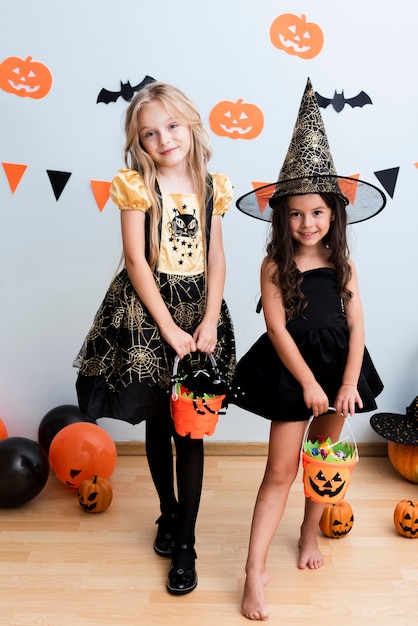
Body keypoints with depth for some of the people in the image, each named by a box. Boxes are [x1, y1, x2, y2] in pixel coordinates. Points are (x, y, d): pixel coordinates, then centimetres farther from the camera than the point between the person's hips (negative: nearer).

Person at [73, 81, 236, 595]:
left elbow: (216, 259, 3)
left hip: (199, 307, 2)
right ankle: (169, 513, 35)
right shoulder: (137, 186, -5)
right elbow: (136, 261, -11)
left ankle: (185, 541, 16)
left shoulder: (210, 186, 5)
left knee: (191, 430, 3)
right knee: (158, 424, 11)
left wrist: (210, 321, -9)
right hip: (148, 308, -2)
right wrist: (169, 328, -14)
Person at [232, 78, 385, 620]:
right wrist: (309, 383, -13)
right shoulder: (276, 266, -9)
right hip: (290, 370, -3)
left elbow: (356, 325, -2)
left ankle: (310, 532, 43)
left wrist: (349, 384, -9)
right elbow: (278, 329, -12)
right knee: (280, 470, -2)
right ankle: (255, 571, 8)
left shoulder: (343, 265, 0)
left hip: (339, 367, 4)